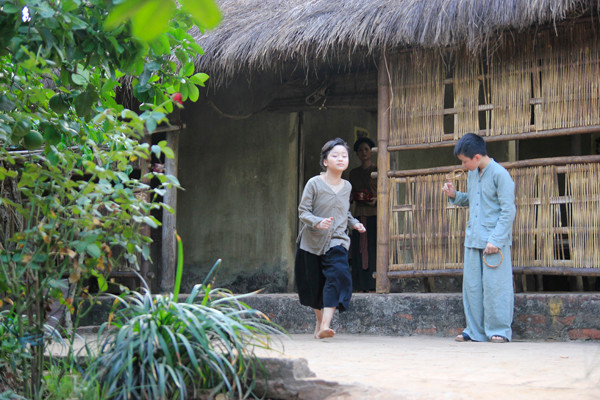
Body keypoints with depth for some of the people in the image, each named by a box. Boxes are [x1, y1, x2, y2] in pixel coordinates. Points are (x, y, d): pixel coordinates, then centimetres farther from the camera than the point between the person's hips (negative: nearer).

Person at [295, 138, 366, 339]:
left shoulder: (347, 186, 7)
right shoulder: (314, 183, -8)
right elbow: (303, 211, -9)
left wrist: (354, 223, 7)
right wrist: (318, 222, -27)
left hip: (337, 241, 2)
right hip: (313, 241, -2)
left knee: (338, 275, -21)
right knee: (314, 283, 9)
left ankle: (325, 325, -28)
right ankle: (319, 321, 32)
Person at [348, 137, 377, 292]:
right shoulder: (354, 173, 16)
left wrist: (376, 200, -18)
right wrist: (348, 198, -2)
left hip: (375, 214, -4)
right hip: (359, 214, 4)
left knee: (374, 248, -10)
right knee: (359, 249, -1)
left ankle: (375, 284, -10)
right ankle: (361, 284, 0)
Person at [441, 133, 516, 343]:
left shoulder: (500, 174, -11)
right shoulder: (473, 174, 13)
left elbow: (508, 210, -13)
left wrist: (495, 240, -18)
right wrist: (455, 195, 6)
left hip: (494, 241, -8)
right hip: (473, 239, 8)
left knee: (494, 286, -5)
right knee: (472, 286, 8)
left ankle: (499, 331, 3)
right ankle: (475, 331, 14)